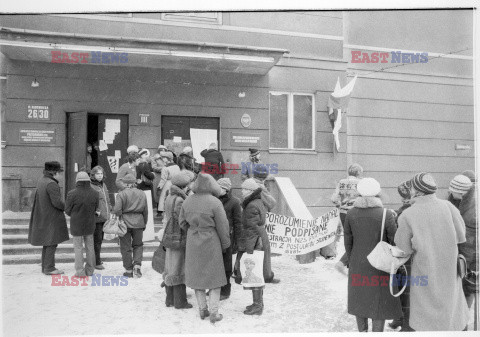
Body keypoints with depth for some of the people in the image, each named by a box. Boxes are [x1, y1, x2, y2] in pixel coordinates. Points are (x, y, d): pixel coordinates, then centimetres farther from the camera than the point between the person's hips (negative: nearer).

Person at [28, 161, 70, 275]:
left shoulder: (41, 182, 12)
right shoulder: (51, 184, -19)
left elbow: (37, 200, 18)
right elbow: (57, 202, -23)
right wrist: (68, 207, -6)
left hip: (44, 217, 10)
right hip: (52, 218, -10)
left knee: (47, 242, 14)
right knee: (52, 242, -4)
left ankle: (45, 266, 19)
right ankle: (49, 268, -1)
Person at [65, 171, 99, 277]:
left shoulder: (72, 194, -17)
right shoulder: (95, 193, -8)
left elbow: (68, 210, -7)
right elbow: (96, 209, 1)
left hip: (76, 225, -3)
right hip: (90, 224, 3)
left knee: (78, 247, 7)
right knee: (90, 246, 14)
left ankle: (80, 271, 9)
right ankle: (90, 270, 21)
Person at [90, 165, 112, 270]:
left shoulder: (103, 185, 14)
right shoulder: (90, 186, -13)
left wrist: (110, 210, 19)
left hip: (104, 217, 8)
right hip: (96, 218, -8)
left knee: (100, 239, 18)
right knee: (97, 239, -4)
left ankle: (96, 257, 32)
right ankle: (96, 262, 4)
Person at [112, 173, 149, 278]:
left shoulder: (121, 194, -9)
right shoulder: (142, 194, 4)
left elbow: (117, 210, -17)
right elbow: (145, 211, 8)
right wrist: (144, 223, 18)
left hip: (125, 223, -3)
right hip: (138, 223, 3)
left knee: (126, 247, 8)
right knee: (138, 245, 19)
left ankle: (129, 270, 14)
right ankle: (137, 265, 3)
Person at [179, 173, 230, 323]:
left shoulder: (188, 201, -4)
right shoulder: (215, 202, -19)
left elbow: (182, 222, 4)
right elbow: (222, 226, -13)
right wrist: (225, 244, 1)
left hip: (193, 243, 4)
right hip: (210, 243, -4)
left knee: (196, 275, 16)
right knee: (214, 276, 9)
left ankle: (202, 309, 25)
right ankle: (214, 313, 11)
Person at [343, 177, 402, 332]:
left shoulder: (350, 214, -9)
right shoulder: (387, 215, -17)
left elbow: (348, 242, -2)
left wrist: (352, 262, 12)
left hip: (358, 265, 3)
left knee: (360, 300, 19)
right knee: (379, 303, 11)